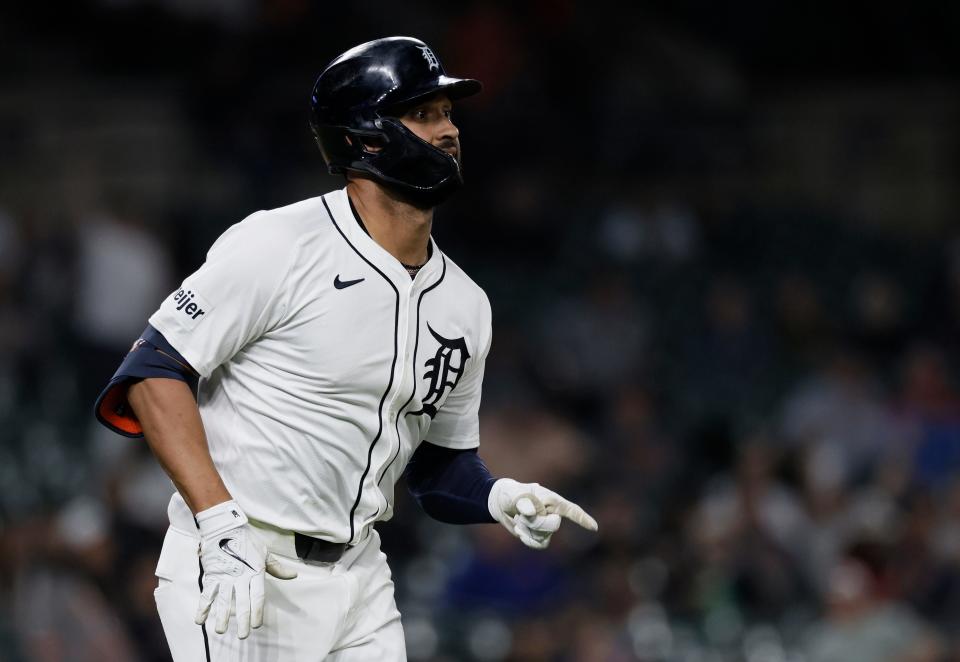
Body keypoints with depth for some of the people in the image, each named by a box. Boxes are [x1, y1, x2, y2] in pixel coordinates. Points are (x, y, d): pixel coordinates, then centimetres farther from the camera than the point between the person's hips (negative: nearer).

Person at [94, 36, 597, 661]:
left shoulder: (465, 305, 9)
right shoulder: (277, 247, -12)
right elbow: (155, 373, -14)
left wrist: (501, 497, -4)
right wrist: (222, 527, -23)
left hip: (360, 579, 7)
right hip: (234, 569, -7)